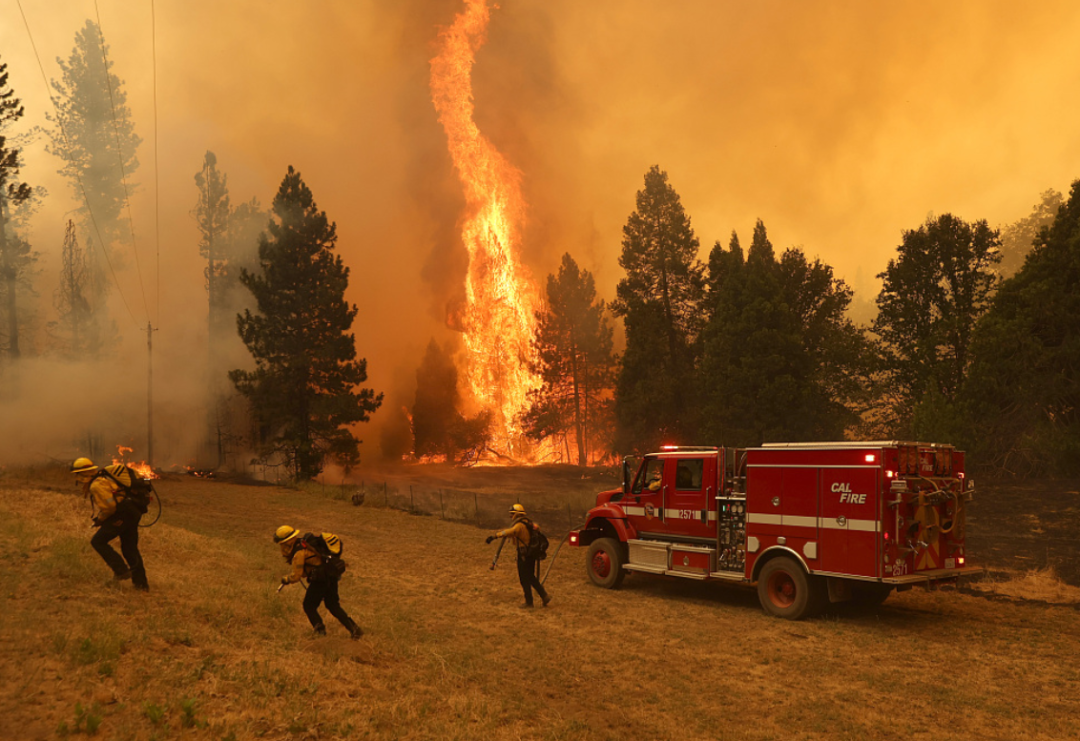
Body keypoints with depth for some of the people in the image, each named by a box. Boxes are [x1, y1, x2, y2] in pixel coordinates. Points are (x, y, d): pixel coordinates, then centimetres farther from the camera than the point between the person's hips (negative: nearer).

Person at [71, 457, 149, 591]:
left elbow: (110, 506, -20)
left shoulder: (96, 485, -13)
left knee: (98, 541, 1)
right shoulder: (104, 476, 17)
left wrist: (100, 519, -2)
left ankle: (121, 570, -1)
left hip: (121, 515, -10)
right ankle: (141, 582, 20)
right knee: (130, 548, 16)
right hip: (133, 512, 10)